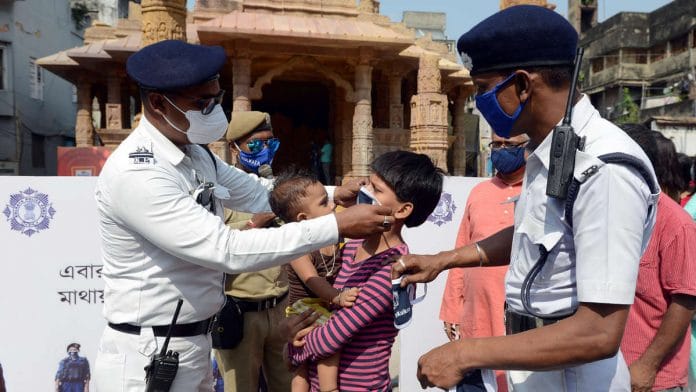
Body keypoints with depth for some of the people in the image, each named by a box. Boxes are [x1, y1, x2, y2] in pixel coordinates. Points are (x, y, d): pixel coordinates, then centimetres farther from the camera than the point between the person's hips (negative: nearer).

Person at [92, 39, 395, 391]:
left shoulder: (195, 154, 3)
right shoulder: (135, 174, -25)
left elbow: (259, 194, 11)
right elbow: (229, 251, -30)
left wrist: (333, 195, -5)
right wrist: (338, 226, -28)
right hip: (148, 359, -8)